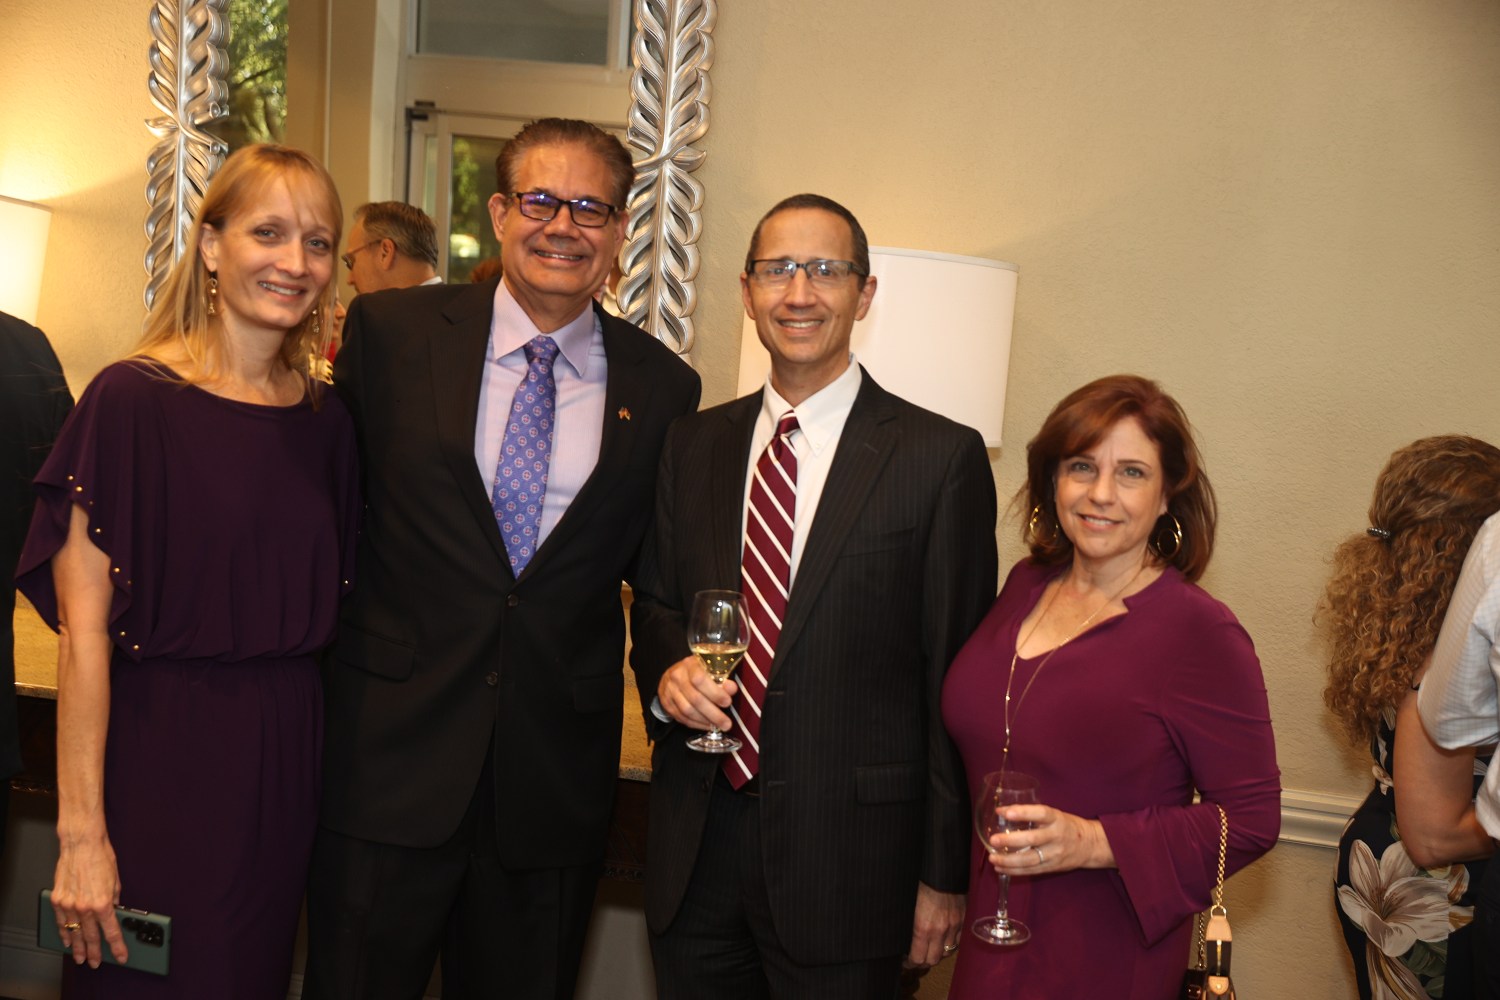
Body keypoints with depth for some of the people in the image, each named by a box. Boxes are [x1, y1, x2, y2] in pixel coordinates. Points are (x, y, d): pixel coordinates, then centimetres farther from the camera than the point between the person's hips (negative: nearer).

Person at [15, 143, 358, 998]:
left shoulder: (328, 422, 5)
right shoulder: (132, 401, -11)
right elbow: (84, 631, -13)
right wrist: (81, 832, -15)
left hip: (285, 767, 5)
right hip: (157, 765, -5)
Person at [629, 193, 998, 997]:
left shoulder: (942, 458, -7)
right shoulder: (692, 445, 7)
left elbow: (956, 683, -7)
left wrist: (946, 873, -6)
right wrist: (666, 671, -8)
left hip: (846, 855, -4)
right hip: (695, 844, 4)